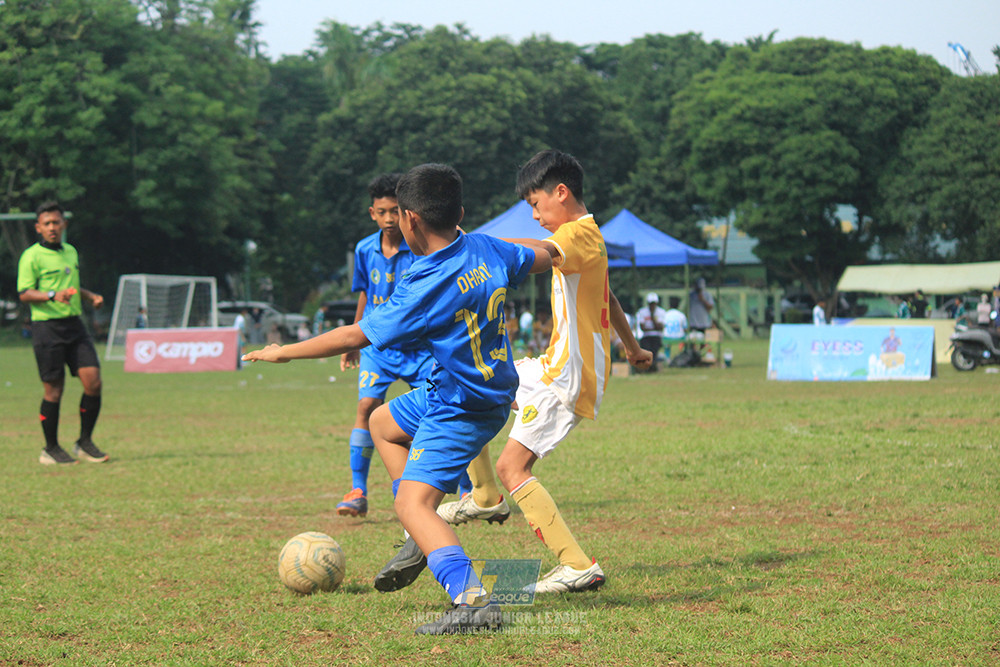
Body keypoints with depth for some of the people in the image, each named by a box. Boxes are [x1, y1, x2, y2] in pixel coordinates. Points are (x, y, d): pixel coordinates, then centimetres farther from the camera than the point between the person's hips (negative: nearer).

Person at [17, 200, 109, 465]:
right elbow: (24, 294, -11)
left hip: (74, 324, 6)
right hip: (47, 327, -6)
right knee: (54, 391, -3)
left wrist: (90, 295, 15)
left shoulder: (71, 252, 16)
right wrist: (53, 296, -25)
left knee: (93, 382, -4)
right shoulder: (31, 256, -6)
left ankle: (85, 443, 11)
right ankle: (51, 449, 11)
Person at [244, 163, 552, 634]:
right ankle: (427, 539, 25)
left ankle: (472, 599, -34)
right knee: (383, 422, 28)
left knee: (412, 503, -17)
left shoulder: (425, 289, -26)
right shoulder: (487, 250, -6)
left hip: (459, 409, -9)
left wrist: (285, 352, -6)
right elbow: (541, 258, 13)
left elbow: (357, 336, -18)